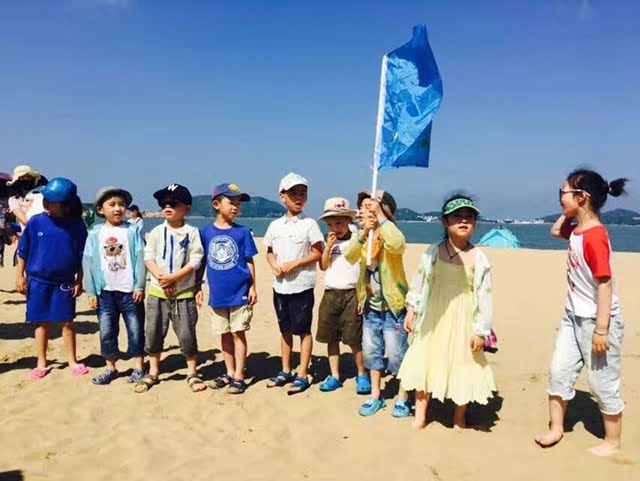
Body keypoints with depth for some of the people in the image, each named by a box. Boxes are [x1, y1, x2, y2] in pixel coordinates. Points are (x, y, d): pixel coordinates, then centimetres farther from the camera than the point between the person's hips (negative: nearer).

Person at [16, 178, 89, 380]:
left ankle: (73, 361, 21)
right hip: (38, 281, 1)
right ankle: (41, 363, 24)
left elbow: (81, 257, 0)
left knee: (67, 322, 8)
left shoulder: (76, 226, -7)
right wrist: (20, 276, 1)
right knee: (42, 323, 10)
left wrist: (79, 281, 0)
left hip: (65, 282, -1)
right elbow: (23, 252, 3)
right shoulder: (35, 222, -6)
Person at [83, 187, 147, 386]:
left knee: (136, 330, 5)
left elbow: (140, 259, -4)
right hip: (105, 292, 2)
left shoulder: (132, 231, -1)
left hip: (130, 290, -2)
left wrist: (140, 286, -9)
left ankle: (138, 367, 17)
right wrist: (91, 292, 0)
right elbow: (88, 262, 4)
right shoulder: (95, 233, 3)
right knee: (107, 332, 9)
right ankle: (110, 368, 23)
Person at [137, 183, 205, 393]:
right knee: (153, 333, 7)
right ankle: (153, 372, 24)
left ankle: (192, 372, 15)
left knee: (187, 334, -1)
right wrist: (161, 277, -17)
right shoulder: (157, 232, 4)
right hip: (158, 292, 3)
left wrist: (173, 277, -17)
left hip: (184, 293, -2)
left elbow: (195, 261, -9)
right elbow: (149, 257, -1)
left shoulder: (192, 232, -3)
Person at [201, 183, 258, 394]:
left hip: (240, 292, -2)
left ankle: (239, 376, 13)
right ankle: (229, 373, 27)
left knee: (238, 333, 3)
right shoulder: (206, 232, 2)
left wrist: (253, 287, -3)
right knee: (224, 334, 13)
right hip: (218, 294, 3)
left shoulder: (242, 232, -3)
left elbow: (250, 261, 1)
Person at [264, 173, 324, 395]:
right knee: (285, 329, 16)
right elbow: (269, 252, 13)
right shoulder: (275, 225, 6)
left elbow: (318, 253, -8)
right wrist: (274, 265, -7)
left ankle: (302, 375, 12)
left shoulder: (309, 224, -7)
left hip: (301, 285, -5)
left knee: (303, 330, 3)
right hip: (280, 285, 5)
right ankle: (285, 371, 28)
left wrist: (295, 264, -16)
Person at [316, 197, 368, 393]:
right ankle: (334, 376, 22)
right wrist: (328, 247, -9)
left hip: (351, 294, -4)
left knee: (354, 339, -1)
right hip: (330, 294, 5)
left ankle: (362, 375, 18)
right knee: (331, 338, 9)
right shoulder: (329, 242, 10)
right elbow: (323, 266, 5)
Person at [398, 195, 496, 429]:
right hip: (434, 319, 2)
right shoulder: (433, 252, -4)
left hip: (463, 322, -2)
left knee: (462, 368, 9)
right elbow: (419, 281, 4)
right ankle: (420, 415, 28)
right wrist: (411, 310, 4)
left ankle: (459, 418, 31)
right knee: (425, 364, 11)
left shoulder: (479, 258, -9)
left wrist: (481, 330, -8)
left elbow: (484, 295, -7)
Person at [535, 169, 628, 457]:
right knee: (559, 371, 13)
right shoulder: (576, 230, 3)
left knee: (602, 382, 5)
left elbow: (605, 284, -24)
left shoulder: (595, 236, -23)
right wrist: (569, 213, 7)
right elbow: (555, 231, 26)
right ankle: (556, 428, 27)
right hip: (574, 316, 9)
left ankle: (612, 443, 23)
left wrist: (601, 329, -23)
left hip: (597, 320, -9)